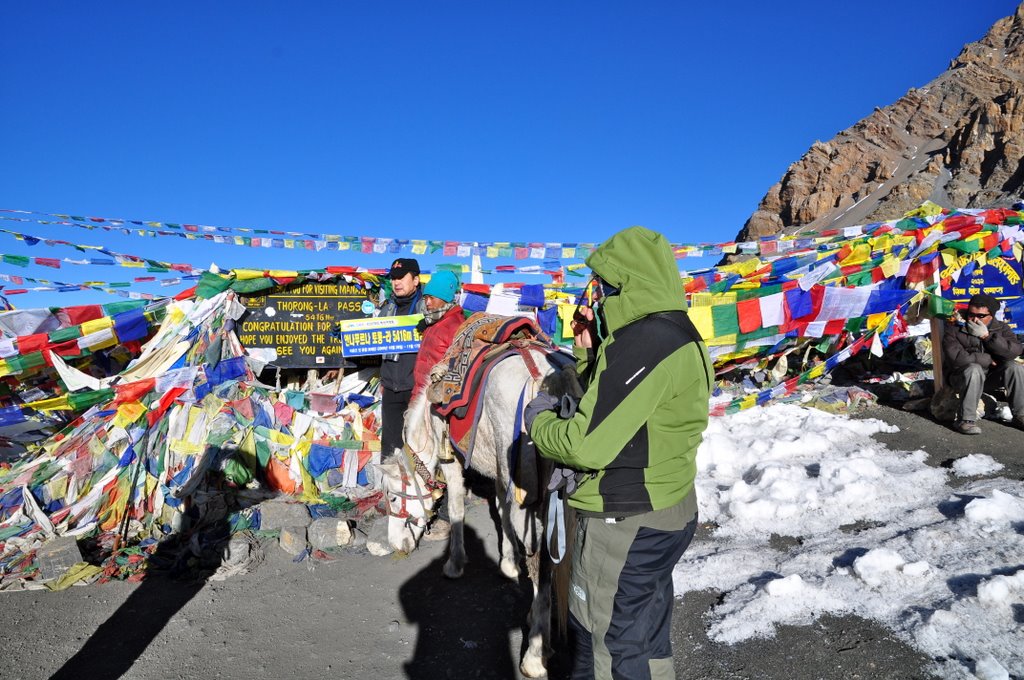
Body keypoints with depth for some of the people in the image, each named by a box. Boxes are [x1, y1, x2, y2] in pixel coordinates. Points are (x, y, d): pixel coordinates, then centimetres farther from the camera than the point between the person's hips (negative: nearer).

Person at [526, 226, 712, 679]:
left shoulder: (643, 342, -25)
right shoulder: (674, 335, 7)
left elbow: (588, 445, -26)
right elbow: (612, 408, 13)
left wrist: (539, 420, -8)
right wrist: (588, 353, 3)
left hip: (624, 523, -10)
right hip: (663, 511, 10)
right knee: (646, 638, 25)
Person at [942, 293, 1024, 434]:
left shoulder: (1001, 329, 0)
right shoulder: (954, 331, -13)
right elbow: (955, 359, -29)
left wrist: (987, 336, -25)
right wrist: (988, 360, -19)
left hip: (992, 378, 4)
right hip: (963, 378, -4)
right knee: (974, 369, -35)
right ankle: (965, 420, -31)